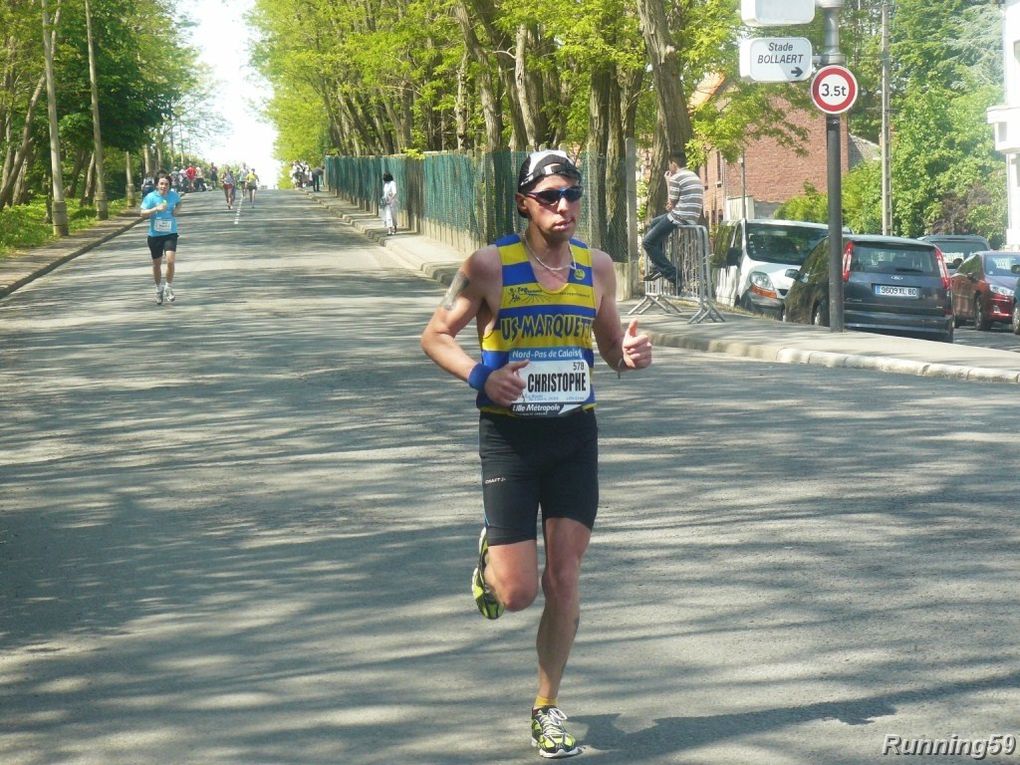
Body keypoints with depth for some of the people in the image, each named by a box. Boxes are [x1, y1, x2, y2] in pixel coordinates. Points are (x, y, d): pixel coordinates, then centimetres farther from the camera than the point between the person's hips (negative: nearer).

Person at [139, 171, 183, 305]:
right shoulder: (151, 197, -9)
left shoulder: (174, 195, -1)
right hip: (155, 235, 0)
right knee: (157, 264, 11)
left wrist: (177, 209, 1)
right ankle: (159, 289, 32)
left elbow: (179, 203, 22)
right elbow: (143, 213, -12)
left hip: (170, 234, 0)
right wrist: (156, 209, -25)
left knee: (170, 260, -17)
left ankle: (169, 288, 2)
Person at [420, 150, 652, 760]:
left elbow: (611, 344, 15)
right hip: (509, 434, -3)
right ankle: (491, 556, 33)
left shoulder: (597, 267, 2)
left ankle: (548, 708, 20)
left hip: (576, 434, 3)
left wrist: (630, 355, -9)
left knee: (564, 581, 2)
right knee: (518, 592, -5)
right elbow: (436, 335, -2)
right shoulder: (490, 265, -10)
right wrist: (480, 375, -21)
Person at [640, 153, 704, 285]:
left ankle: (672, 274, -9)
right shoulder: (695, 177, 17)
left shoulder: (676, 178, -11)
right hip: (693, 218, 10)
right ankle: (657, 267, 27)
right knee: (654, 223, 31)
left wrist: (668, 182, 4)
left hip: (679, 218, -10)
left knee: (647, 242, -1)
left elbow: (672, 203, -5)